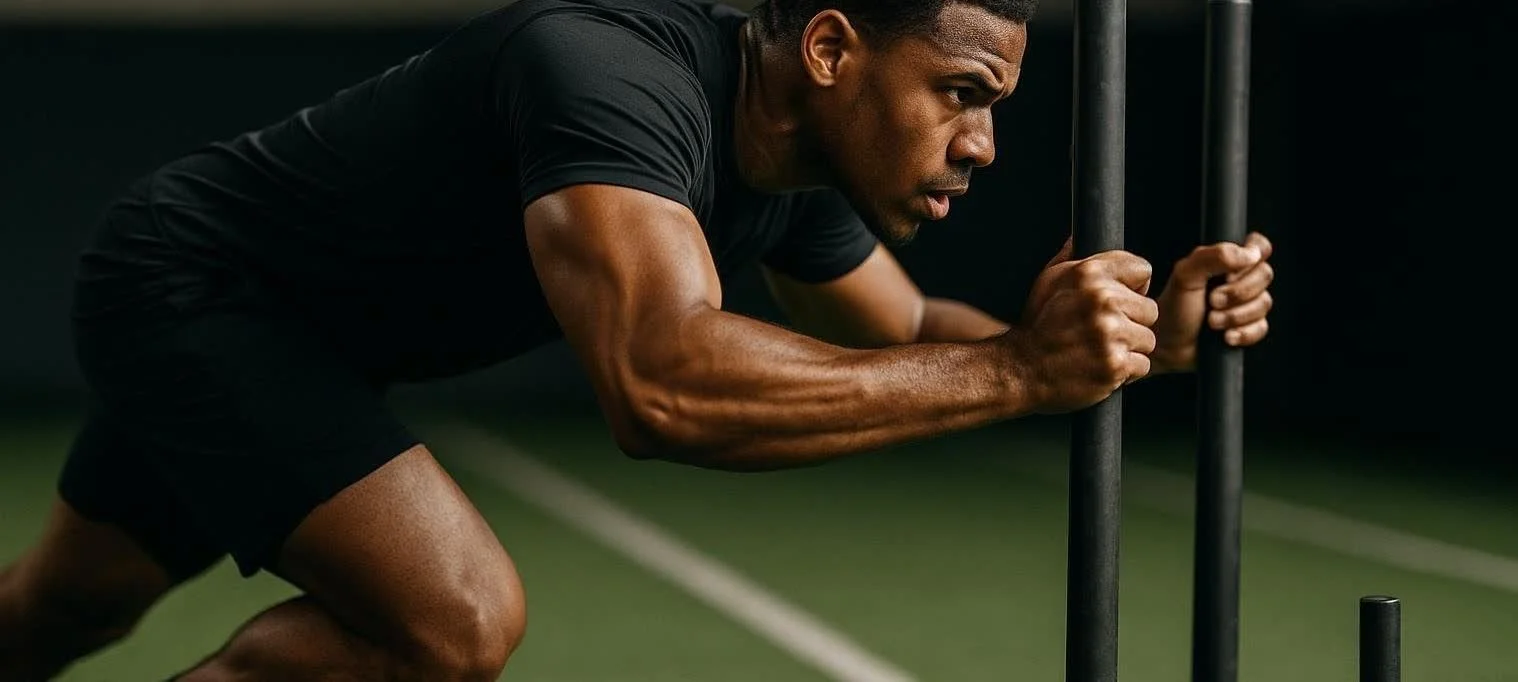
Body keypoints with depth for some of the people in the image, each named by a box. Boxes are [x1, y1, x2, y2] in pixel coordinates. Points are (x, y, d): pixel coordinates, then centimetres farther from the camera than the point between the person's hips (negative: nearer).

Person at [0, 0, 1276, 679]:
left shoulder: (795, 154, -9)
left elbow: (907, 337, 8)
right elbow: (660, 383, -52)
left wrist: (1149, 334, -10)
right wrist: (1015, 369, -49)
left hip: (267, 318, 9)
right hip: (188, 283, -9)